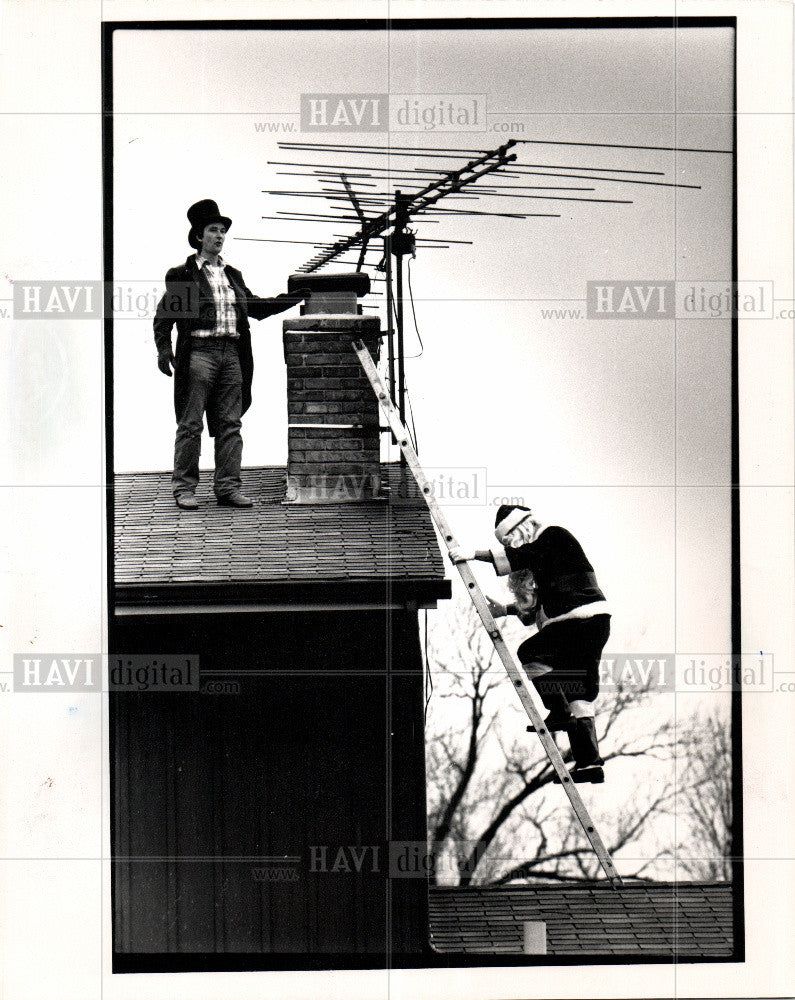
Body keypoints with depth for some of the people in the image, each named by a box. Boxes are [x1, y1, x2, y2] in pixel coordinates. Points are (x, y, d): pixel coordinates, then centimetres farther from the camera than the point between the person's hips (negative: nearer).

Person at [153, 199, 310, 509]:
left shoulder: (233, 275, 20)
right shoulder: (182, 274, 3)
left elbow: (256, 307, 24)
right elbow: (164, 314, 2)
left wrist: (295, 298, 16)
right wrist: (163, 349, -11)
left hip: (231, 352, 5)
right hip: (199, 352, -5)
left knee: (229, 423, 4)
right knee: (190, 423, -4)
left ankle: (227, 487, 8)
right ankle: (184, 488, 1)